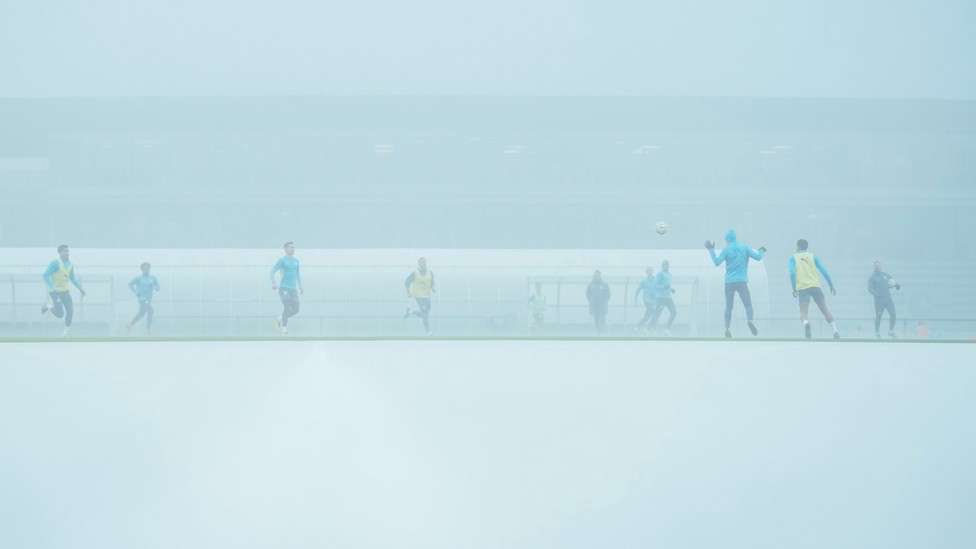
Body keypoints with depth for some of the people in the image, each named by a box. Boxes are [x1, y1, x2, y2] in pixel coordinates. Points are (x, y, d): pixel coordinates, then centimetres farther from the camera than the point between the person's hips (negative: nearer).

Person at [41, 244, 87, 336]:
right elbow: (45, 276, -24)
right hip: (55, 291, -6)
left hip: (65, 290, 6)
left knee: (70, 310, -4)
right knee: (60, 314, -10)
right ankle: (48, 306, 20)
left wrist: (80, 288, 6)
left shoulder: (70, 264, 2)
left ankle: (67, 331, 11)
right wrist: (53, 287, -37)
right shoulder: (55, 263, -21)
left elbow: (72, 278, 15)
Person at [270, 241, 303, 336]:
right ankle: (284, 329, -11)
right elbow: (272, 272, -7)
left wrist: (300, 287, 21)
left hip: (293, 289, 6)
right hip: (284, 288, -6)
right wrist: (273, 283, -23)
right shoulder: (282, 260, -3)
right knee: (287, 306, -20)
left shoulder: (296, 261, 15)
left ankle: (278, 319, 20)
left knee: (295, 310, -2)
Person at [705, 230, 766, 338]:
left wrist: (711, 250, 1)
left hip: (729, 282, 0)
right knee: (748, 304, 1)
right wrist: (762, 251, 24)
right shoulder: (745, 247, 5)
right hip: (742, 281, 0)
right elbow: (758, 257, 3)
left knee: (728, 307, 6)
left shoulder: (727, 250, 0)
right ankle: (750, 320, -29)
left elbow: (717, 262, -10)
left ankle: (728, 329, -7)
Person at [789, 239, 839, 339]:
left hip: (802, 288, -1)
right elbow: (824, 272, 7)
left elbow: (792, 273, -5)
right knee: (825, 310, 7)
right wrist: (831, 286, 11)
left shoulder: (793, 258, 11)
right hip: (815, 286, 1)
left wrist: (794, 289, -2)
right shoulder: (813, 257, 15)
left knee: (804, 312, -7)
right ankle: (835, 330, -10)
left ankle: (806, 323, -41)